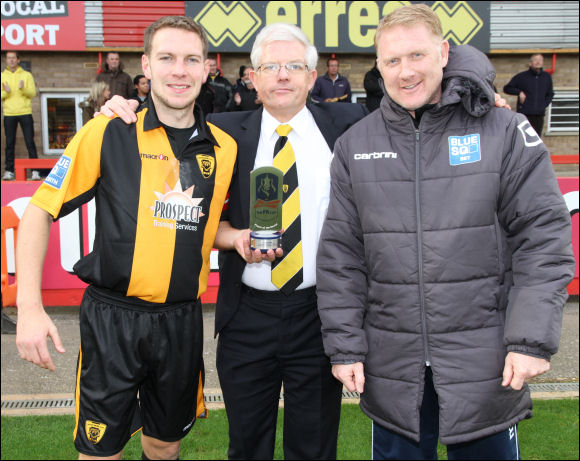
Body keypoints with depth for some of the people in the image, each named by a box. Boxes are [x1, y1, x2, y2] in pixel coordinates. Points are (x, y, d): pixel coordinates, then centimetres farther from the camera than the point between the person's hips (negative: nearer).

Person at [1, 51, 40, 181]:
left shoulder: (27, 75, 7)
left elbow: (33, 93, 0)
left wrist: (23, 89, -20)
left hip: (25, 113, -1)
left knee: (30, 142, -4)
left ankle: (35, 171, -3)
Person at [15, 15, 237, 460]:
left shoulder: (224, 148, 2)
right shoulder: (108, 132, -8)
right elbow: (40, 210, -6)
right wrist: (29, 307, -13)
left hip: (181, 320, 3)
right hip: (112, 318, -3)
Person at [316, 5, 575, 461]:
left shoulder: (503, 131, -3)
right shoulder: (355, 146, 3)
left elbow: (544, 236, -5)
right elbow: (340, 255, 4)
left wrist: (533, 339, -11)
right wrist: (344, 346, 0)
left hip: (487, 367, -1)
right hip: (392, 370, 2)